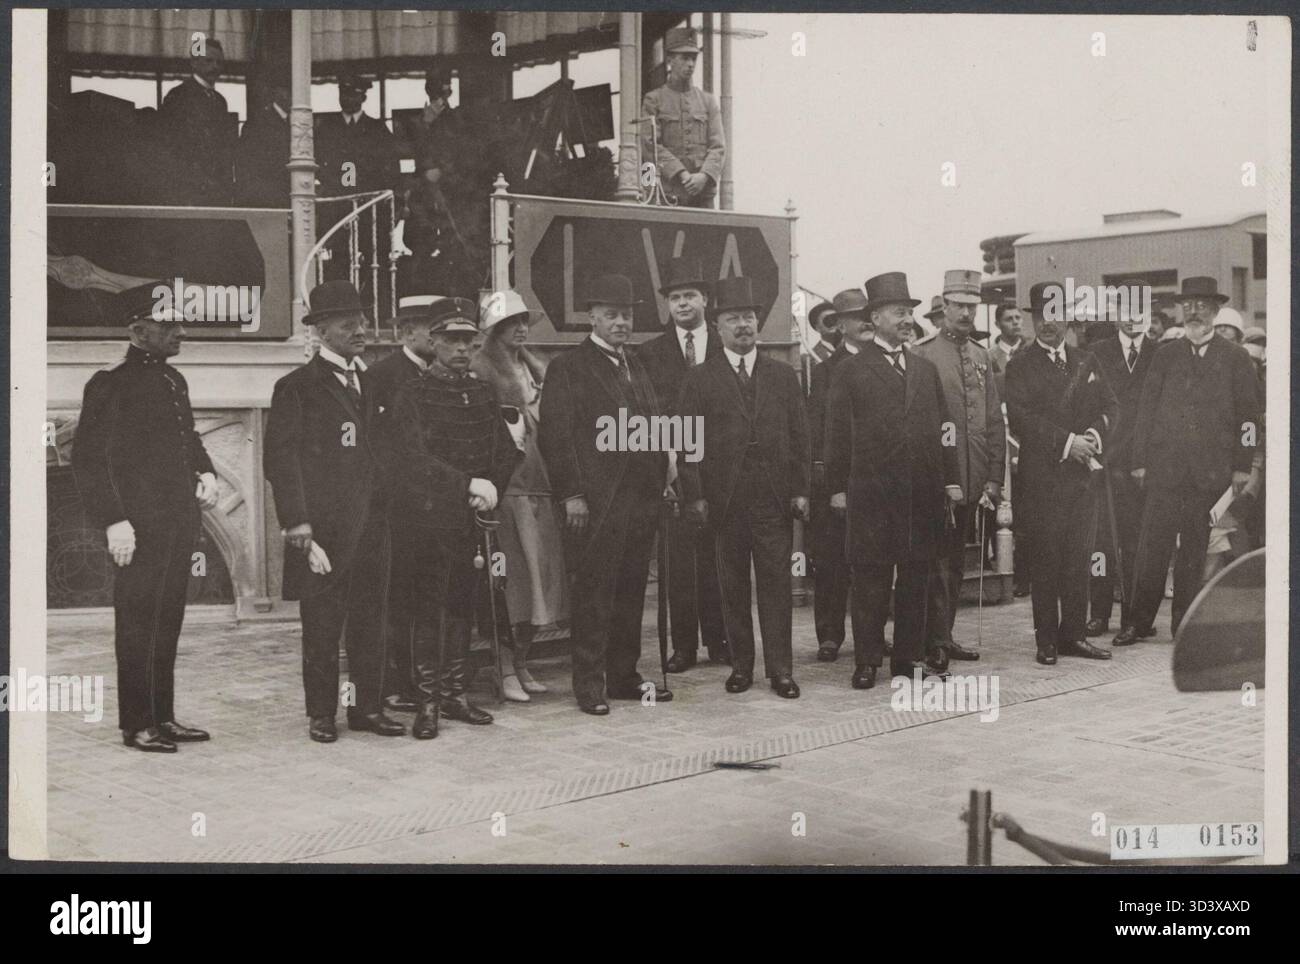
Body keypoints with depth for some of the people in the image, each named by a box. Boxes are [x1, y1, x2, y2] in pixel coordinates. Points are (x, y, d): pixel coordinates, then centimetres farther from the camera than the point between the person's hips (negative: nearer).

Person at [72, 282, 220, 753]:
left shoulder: (174, 380, 14)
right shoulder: (110, 384, -10)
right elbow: (88, 457, -13)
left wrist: (205, 472, 9)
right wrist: (114, 521, -18)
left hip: (180, 526, 8)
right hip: (140, 528, -8)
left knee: (169, 621, 12)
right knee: (138, 623, -1)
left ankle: (163, 716, 21)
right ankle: (137, 724, 7)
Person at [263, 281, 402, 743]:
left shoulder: (371, 384, 15)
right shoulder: (297, 387, -4)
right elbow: (280, 461, -8)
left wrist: (387, 507, 11)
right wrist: (299, 529, -14)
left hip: (373, 524, 6)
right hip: (325, 527, -5)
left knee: (370, 619, 8)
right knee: (322, 625, 2)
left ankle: (367, 706, 17)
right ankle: (321, 713, 12)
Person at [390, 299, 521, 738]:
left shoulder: (483, 393, 13)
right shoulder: (412, 394, -4)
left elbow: (507, 453, 14)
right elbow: (414, 456, -15)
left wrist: (490, 491, -3)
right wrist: (468, 484, -23)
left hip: (473, 517, 5)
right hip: (429, 517, -5)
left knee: (463, 606, 9)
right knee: (430, 609, -4)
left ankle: (454, 694, 18)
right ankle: (428, 702, 1)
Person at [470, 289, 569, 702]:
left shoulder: (534, 369, 17)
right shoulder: (480, 370, -5)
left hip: (541, 484, 7)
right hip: (507, 485, -7)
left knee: (540, 574, 7)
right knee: (513, 575, -7)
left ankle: (521, 663, 17)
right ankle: (505, 671, 0)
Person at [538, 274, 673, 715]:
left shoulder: (636, 366, 19)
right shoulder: (569, 368, -3)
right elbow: (555, 435, -9)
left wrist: (661, 483, 12)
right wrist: (571, 494, -15)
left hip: (641, 498, 7)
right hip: (595, 503, -7)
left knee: (631, 592, 11)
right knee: (592, 593, -3)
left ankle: (624, 675, 20)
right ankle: (589, 683, 4)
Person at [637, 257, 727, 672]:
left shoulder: (726, 349, 8)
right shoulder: (650, 354, 7)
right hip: (671, 469, 0)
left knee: (716, 558, 4)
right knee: (678, 560, 0)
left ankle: (717, 640, 13)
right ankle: (683, 645, 6)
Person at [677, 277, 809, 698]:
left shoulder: (783, 375, 11)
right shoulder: (699, 379, 5)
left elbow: (799, 437, 9)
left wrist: (800, 490, 1)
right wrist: (695, 495, -6)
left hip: (775, 497, 1)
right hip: (724, 500, -1)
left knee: (777, 583, 0)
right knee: (733, 585, 5)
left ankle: (780, 668, 4)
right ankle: (740, 665, 14)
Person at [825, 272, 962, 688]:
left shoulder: (926, 369, 16)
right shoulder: (850, 372, 2)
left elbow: (942, 427, 15)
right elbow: (837, 434, -1)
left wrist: (951, 478, 9)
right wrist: (837, 487, -6)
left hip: (923, 491, 4)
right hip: (871, 491, -4)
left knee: (916, 576, 8)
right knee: (871, 578, -1)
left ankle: (909, 656, 16)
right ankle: (867, 662, 6)